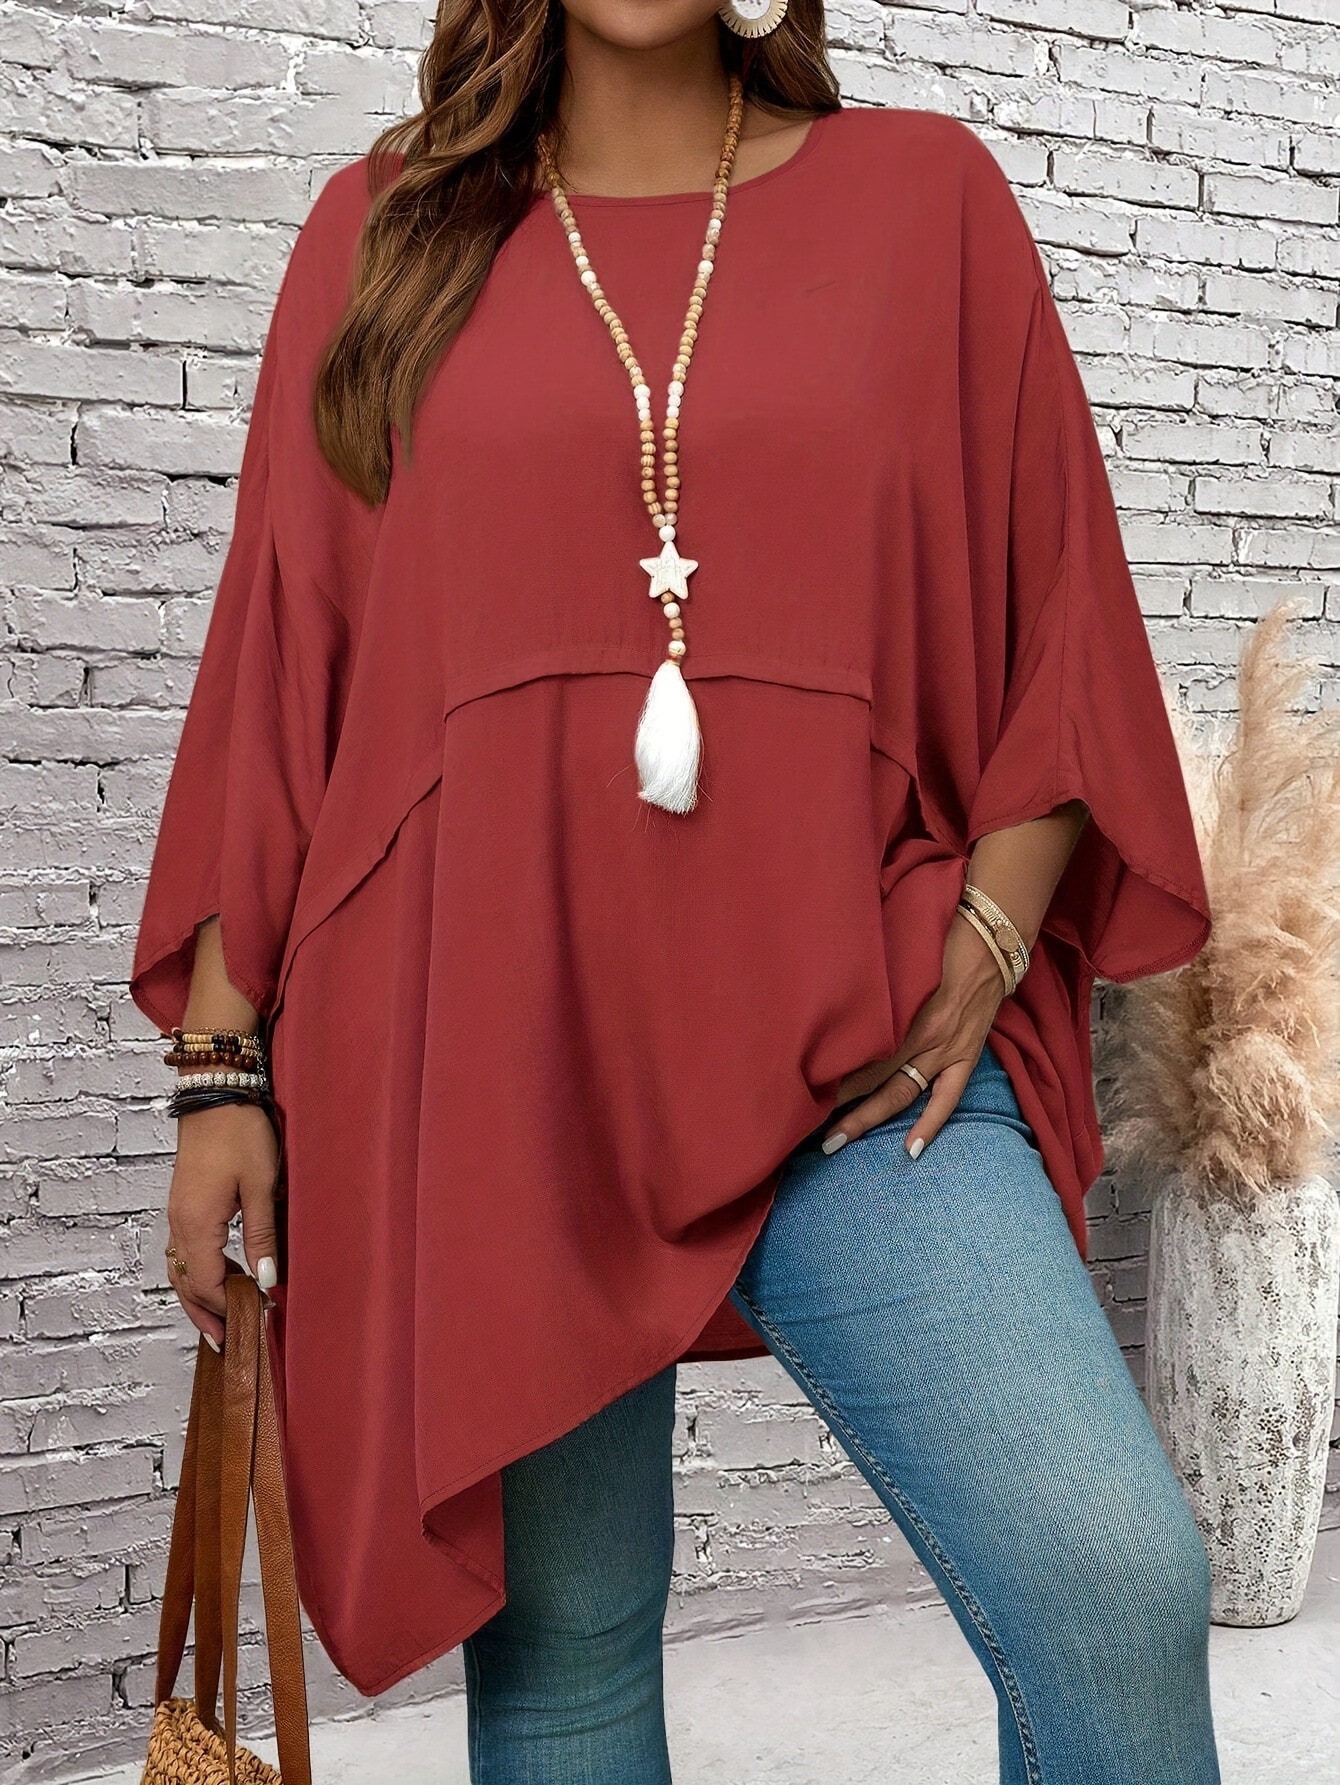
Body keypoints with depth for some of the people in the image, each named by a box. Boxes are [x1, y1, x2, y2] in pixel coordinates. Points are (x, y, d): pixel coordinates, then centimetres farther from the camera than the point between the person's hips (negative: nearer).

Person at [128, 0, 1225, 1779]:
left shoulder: (922, 193, 9)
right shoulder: (386, 229, 11)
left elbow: (1058, 613, 10)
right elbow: (280, 658, 10)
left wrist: (990, 934, -4)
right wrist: (223, 1062, 6)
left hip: (844, 1046, 0)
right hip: (480, 1047, 1)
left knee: (1116, 1583, -14)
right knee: (556, 1630, 8)